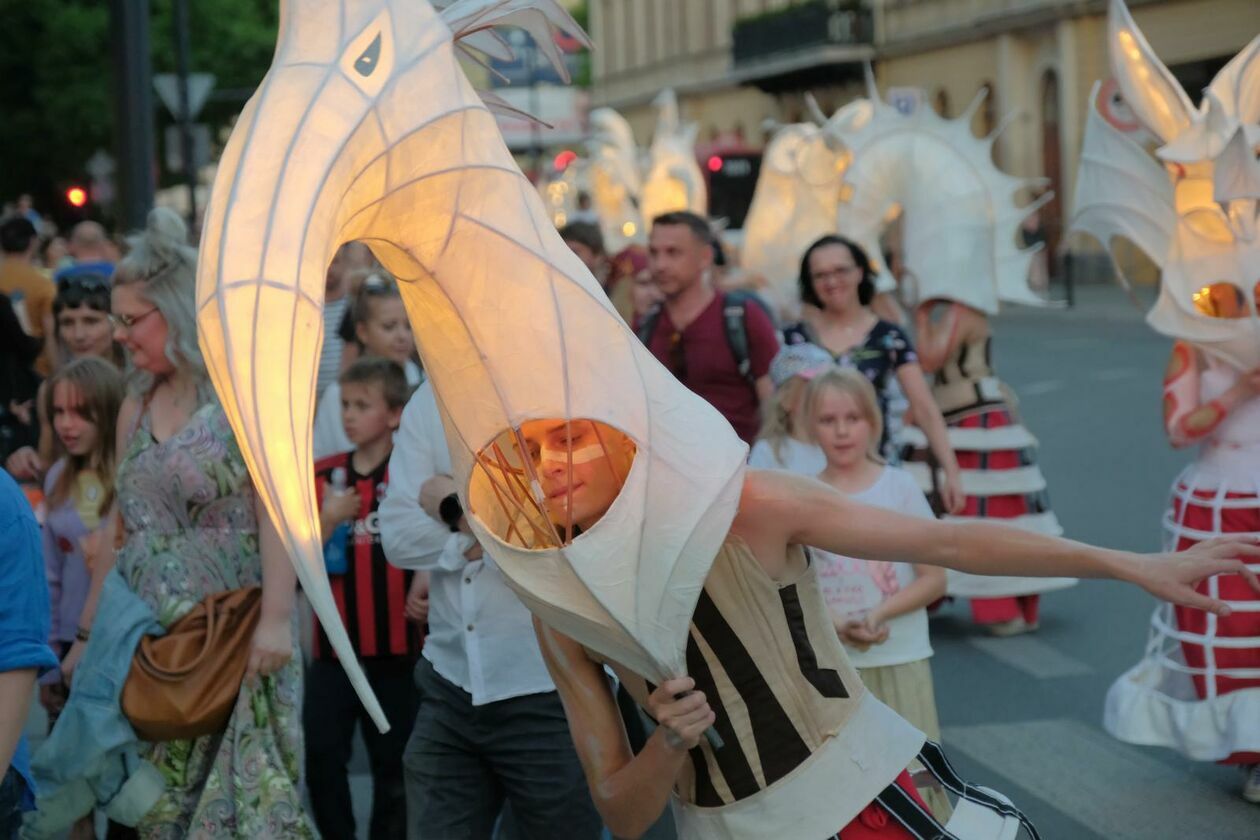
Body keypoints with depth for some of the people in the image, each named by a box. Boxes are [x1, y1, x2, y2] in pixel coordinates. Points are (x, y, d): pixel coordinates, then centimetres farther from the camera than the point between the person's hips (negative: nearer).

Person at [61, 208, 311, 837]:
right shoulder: (135, 409, 14)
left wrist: (275, 619, -22)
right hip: (150, 643, 6)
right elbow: (121, 534, 18)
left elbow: (275, 509, -13)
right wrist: (88, 634, 15)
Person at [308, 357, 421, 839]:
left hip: (395, 646, -3)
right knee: (321, 758, 3)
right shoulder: (322, 476, 6)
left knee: (392, 762, 7)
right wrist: (328, 521, -12)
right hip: (332, 646, 3)